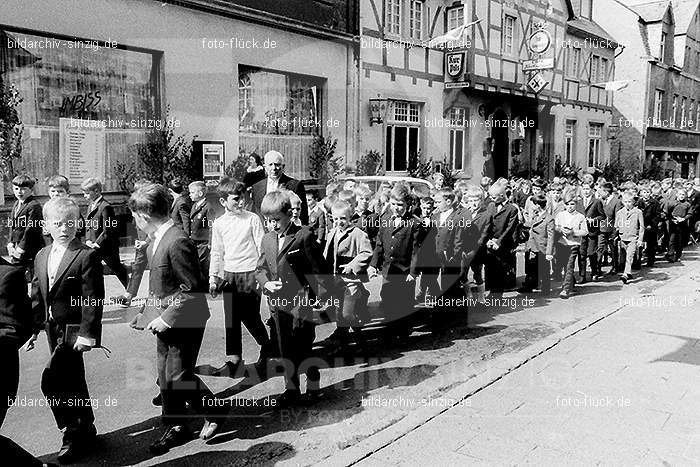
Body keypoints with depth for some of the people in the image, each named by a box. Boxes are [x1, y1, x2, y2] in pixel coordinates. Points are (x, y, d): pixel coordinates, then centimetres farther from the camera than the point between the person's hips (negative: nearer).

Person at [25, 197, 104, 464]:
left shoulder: (87, 256, -13)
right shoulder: (41, 257, 9)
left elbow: (93, 299, -16)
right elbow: (37, 297, 16)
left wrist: (86, 334, -20)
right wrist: (34, 328, 12)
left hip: (74, 329, -7)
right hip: (53, 329, 7)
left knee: (51, 380, -14)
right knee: (72, 381, 17)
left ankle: (73, 432, 4)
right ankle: (86, 429, 33)